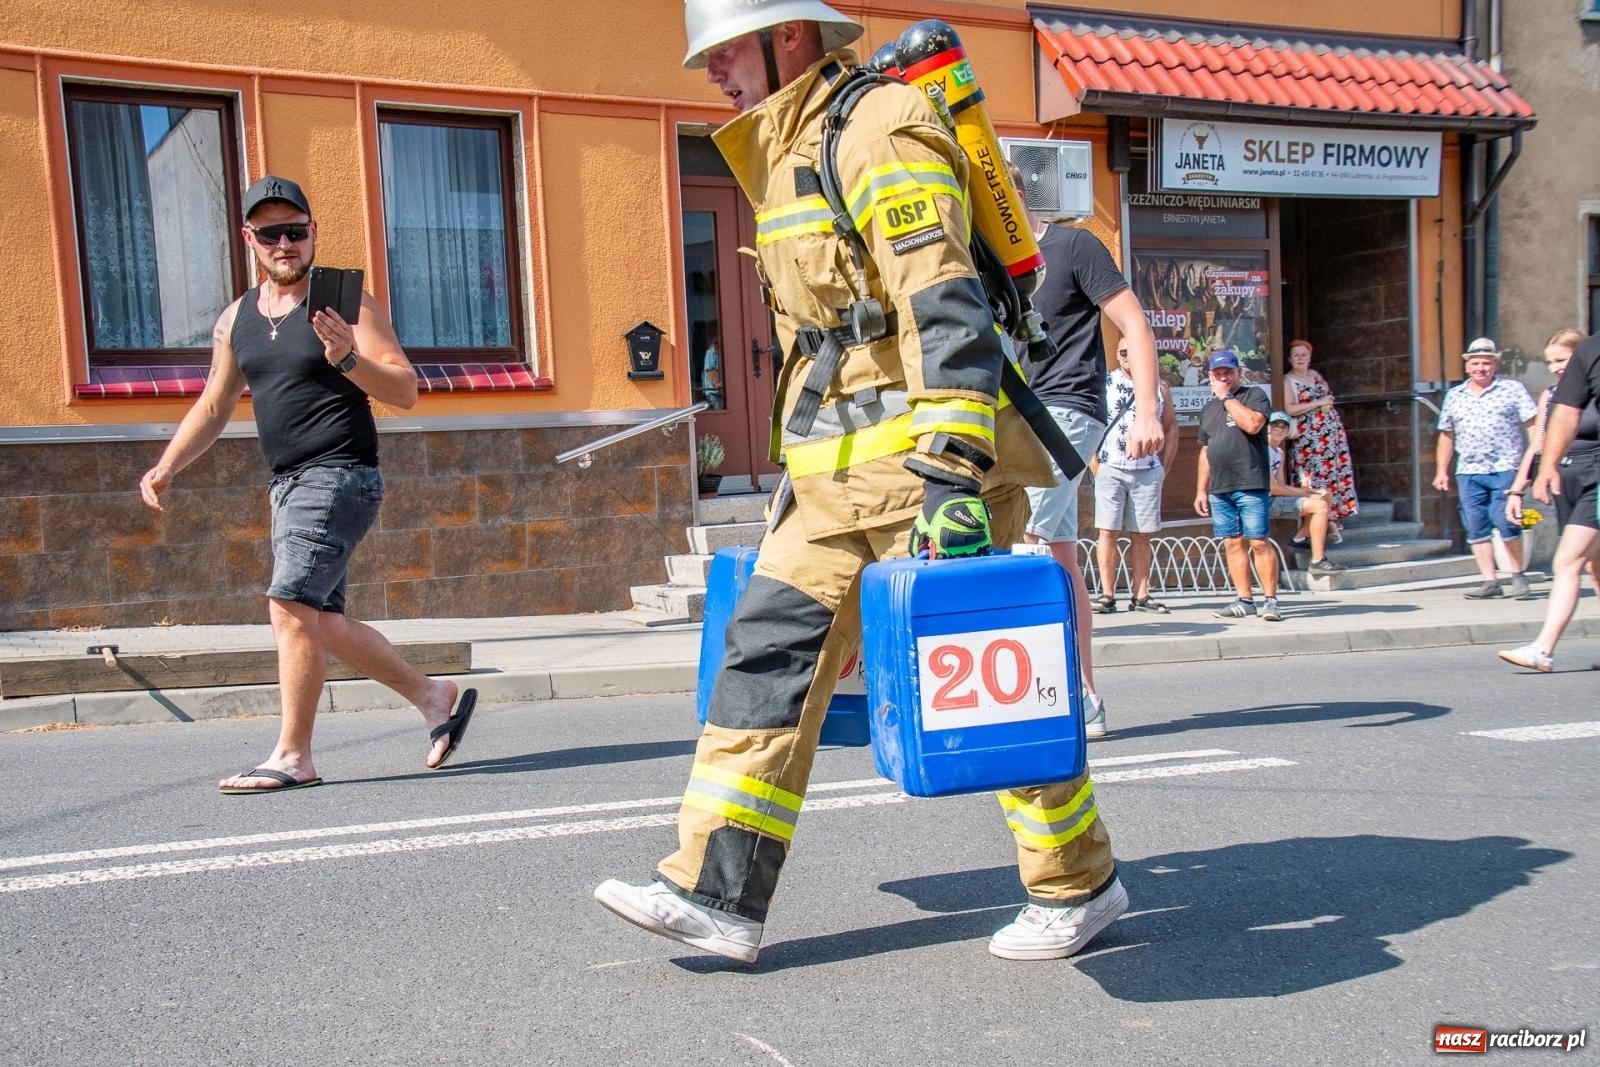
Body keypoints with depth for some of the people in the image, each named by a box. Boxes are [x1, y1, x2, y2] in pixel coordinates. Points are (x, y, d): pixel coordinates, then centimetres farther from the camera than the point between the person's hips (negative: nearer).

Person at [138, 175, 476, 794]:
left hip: (340, 476, -8)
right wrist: (167, 466, 12)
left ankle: (293, 757, -5)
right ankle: (435, 697, 21)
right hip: (288, 485, 8)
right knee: (321, 622, 9)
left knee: (291, 606, -15)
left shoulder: (344, 304, -6)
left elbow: (405, 390, -12)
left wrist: (350, 359, -28)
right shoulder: (236, 319, 14)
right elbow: (213, 407, 22)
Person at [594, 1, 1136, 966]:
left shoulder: (879, 131, -9)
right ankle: (719, 894, 9)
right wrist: (798, 467, 25)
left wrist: (951, 471, -28)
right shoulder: (789, 153, 20)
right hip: (843, 475, 9)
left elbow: (949, 312, -21)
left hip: (919, 457, -9)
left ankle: (1081, 886, 18)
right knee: (769, 651, 3)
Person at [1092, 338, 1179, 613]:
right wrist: (1095, 464, -7)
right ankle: (1107, 596, -3)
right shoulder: (1103, 384, 4)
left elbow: (1171, 426, 14)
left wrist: (1165, 466, 7)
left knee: (1141, 535, 4)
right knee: (1108, 532, -5)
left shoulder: (1159, 387, 11)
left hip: (1148, 472, 2)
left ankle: (1140, 595, 8)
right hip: (1110, 469, -2)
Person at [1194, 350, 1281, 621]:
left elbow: (1252, 424, -18)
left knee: (1259, 543, -8)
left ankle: (1270, 600, -3)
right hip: (1218, 489, 6)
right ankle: (1244, 601, 9)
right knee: (1232, 544, 5)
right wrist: (1201, 490, 18)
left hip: (1250, 485, -6)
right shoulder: (1208, 408, 21)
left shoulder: (1254, 395, 3)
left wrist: (1227, 397, -8)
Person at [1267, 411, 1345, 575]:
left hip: (1276, 499, 10)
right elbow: (1272, 488, -19)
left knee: (1323, 495, 16)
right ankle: (1318, 561, -20)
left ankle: (1300, 537, 17)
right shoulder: (1264, 450, -14)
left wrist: (1312, 491, -2)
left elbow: (1281, 485, 12)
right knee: (1320, 506, -19)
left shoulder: (1279, 452, 16)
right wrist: (1306, 493, -11)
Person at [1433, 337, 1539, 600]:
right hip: (1469, 472, 4)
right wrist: (1441, 471, 13)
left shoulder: (1513, 389, 5)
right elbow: (1446, 436, 19)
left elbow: (1534, 425, 0)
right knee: (1476, 529, 2)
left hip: (1505, 469, -4)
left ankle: (1518, 576, 9)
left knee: (1507, 523, -9)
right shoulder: (1454, 396, 15)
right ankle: (1490, 581, 8)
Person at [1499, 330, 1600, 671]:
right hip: (1565, 487, 7)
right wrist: (1517, 490, 12)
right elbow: (1537, 447, 16)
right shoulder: (1549, 396, 13)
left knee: (1567, 563, -16)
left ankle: (1543, 649, -20)